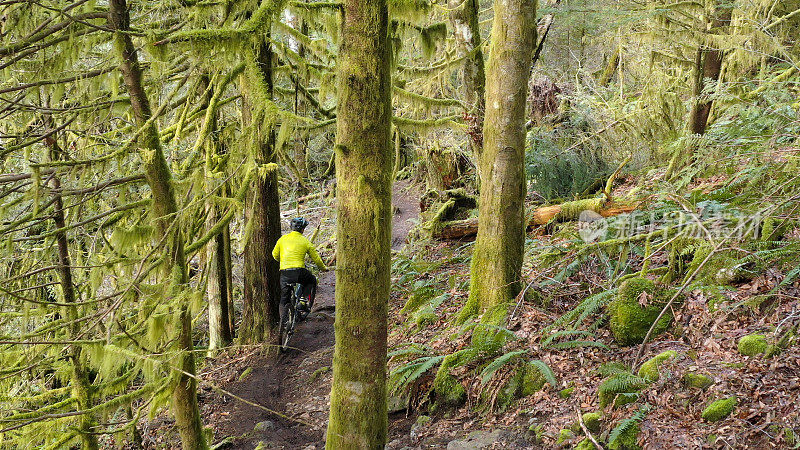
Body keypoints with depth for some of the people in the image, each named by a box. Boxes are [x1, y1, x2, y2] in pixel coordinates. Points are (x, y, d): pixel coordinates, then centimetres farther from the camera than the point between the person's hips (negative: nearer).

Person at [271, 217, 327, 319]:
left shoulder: (283, 238, 11)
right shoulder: (305, 241, 5)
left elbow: (275, 255, 20)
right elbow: (316, 259, 11)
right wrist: (323, 268, 30)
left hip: (284, 272, 2)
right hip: (299, 271, -2)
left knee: (284, 299, 13)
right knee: (312, 281, 28)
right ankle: (305, 302, 13)